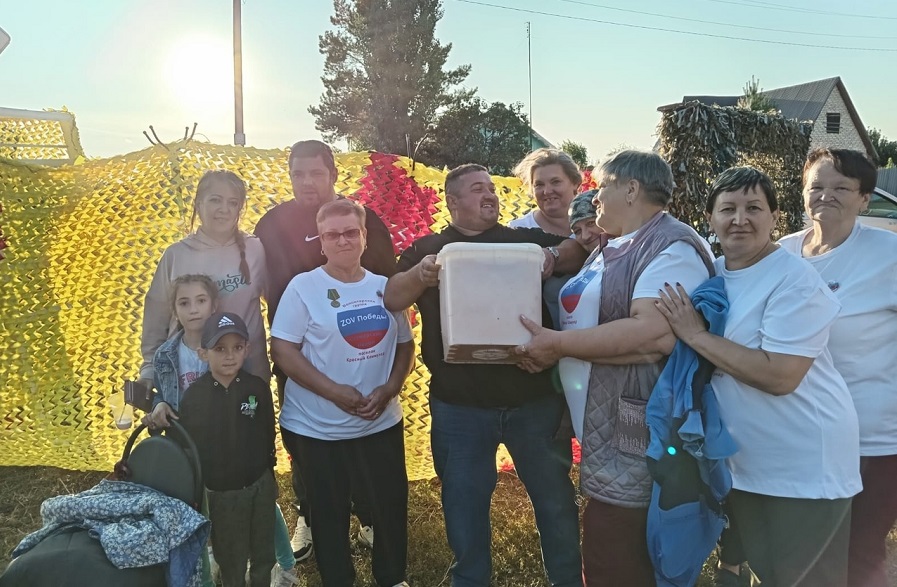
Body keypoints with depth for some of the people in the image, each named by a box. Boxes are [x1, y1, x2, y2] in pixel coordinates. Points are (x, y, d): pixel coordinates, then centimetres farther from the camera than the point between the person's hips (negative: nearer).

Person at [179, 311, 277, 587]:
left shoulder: (258, 388, -12)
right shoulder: (192, 396, -14)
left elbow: (268, 435, 0)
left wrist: (269, 476, 8)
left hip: (259, 487, 1)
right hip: (219, 494, -1)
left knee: (263, 555, 19)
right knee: (230, 562, 17)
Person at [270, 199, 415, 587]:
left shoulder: (385, 288, 3)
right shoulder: (303, 287, -8)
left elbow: (405, 345, 7)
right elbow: (282, 349, -12)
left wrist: (389, 389, -10)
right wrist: (334, 391, -19)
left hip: (382, 423, 3)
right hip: (316, 428, -3)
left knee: (392, 503, 13)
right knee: (329, 512, 12)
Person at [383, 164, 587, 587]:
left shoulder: (525, 240, 8)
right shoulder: (428, 248, 6)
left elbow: (577, 252, -1)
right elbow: (392, 299, -5)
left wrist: (554, 256, -23)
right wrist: (420, 274, -25)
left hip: (533, 399, 1)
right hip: (459, 406, 0)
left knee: (555, 500, 14)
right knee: (465, 505, 14)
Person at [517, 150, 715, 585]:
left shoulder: (671, 247, -15)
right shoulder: (611, 250, 16)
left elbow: (655, 334, -29)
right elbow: (588, 317, 25)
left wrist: (557, 345, -21)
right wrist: (546, 346, 3)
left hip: (634, 438, -10)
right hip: (604, 431, 10)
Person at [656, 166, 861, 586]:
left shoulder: (795, 280, -19)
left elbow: (779, 375, -29)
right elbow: (680, 349, 12)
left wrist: (696, 335, -25)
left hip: (804, 465, -6)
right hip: (741, 458, 6)